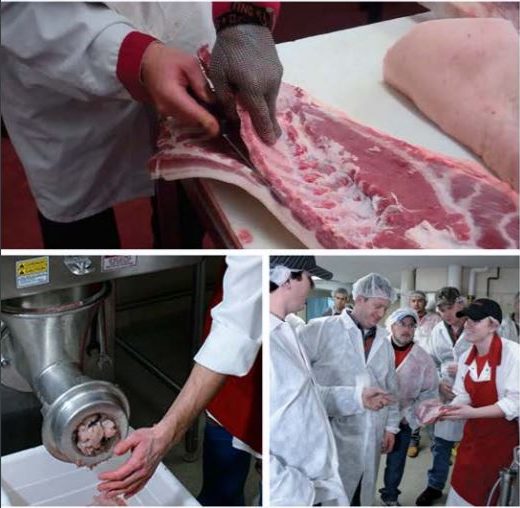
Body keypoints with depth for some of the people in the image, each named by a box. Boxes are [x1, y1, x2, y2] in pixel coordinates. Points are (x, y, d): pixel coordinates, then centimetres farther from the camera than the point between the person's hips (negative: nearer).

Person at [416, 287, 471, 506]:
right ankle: (434, 486, 30)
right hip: (446, 395, 4)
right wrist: (438, 383, -3)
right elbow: (432, 362, 13)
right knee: (441, 443, 14)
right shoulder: (438, 330, 4)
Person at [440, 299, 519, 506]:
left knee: (486, 497, 8)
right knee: (461, 491, 11)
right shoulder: (466, 357, 2)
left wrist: (473, 413, -28)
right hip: (473, 434, 6)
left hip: (503, 436, -6)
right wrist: (443, 410, -14)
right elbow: (463, 396, 6)